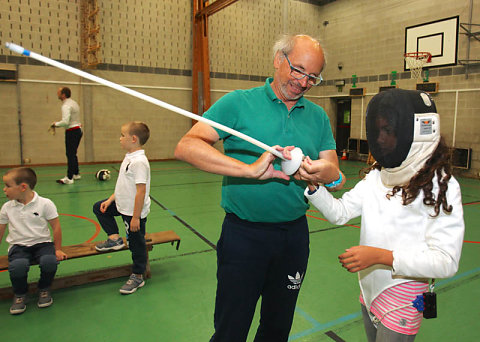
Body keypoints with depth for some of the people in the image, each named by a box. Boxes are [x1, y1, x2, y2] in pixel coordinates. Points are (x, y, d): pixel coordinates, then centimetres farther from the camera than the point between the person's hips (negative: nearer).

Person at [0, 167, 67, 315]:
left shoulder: (45, 204, -8)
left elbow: (56, 227, -2)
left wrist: (57, 249, 0)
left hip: (42, 243, -2)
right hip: (18, 246, 2)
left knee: (49, 261, -33)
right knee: (17, 266, -32)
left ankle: (44, 289, 0)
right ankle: (20, 294, 0)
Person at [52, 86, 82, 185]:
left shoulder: (66, 106, -16)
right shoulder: (73, 103, 14)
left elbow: (65, 122, -25)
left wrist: (56, 124, -9)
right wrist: (58, 124, 16)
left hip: (72, 132, -9)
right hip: (78, 130, 9)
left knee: (70, 155, -7)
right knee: (73, 154, 18)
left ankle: (69, 178, -5)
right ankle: (76, 174, 26)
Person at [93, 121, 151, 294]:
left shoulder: (139, 162, -26)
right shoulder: (129, 157, 6)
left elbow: (141, 191, -28)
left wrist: (136, 217, -25)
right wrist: (110, 200, 15)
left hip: (133, 212, -9)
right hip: (122, 205, 10)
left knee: (136, 244, 6)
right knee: (99, 207, 21)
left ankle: (137, 277, 24)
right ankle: (114, 238, 26)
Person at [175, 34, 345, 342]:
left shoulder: (318, 116, 7)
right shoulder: (239, 103, -7)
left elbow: (334, 172, 2)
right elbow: (187, 146, -18)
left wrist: (314, 170, -22)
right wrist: (250, 169, -27)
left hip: (294, 233, 5)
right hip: (243, 233, -4)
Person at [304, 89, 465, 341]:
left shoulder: (441, 186, -18)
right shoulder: (376, 176, 0)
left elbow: (446, 261, -21)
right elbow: (340, 213, -3)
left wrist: (380, 256, -31)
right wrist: (313, 184, -19)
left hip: (402, 300, -5)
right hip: (369, 290, 6)